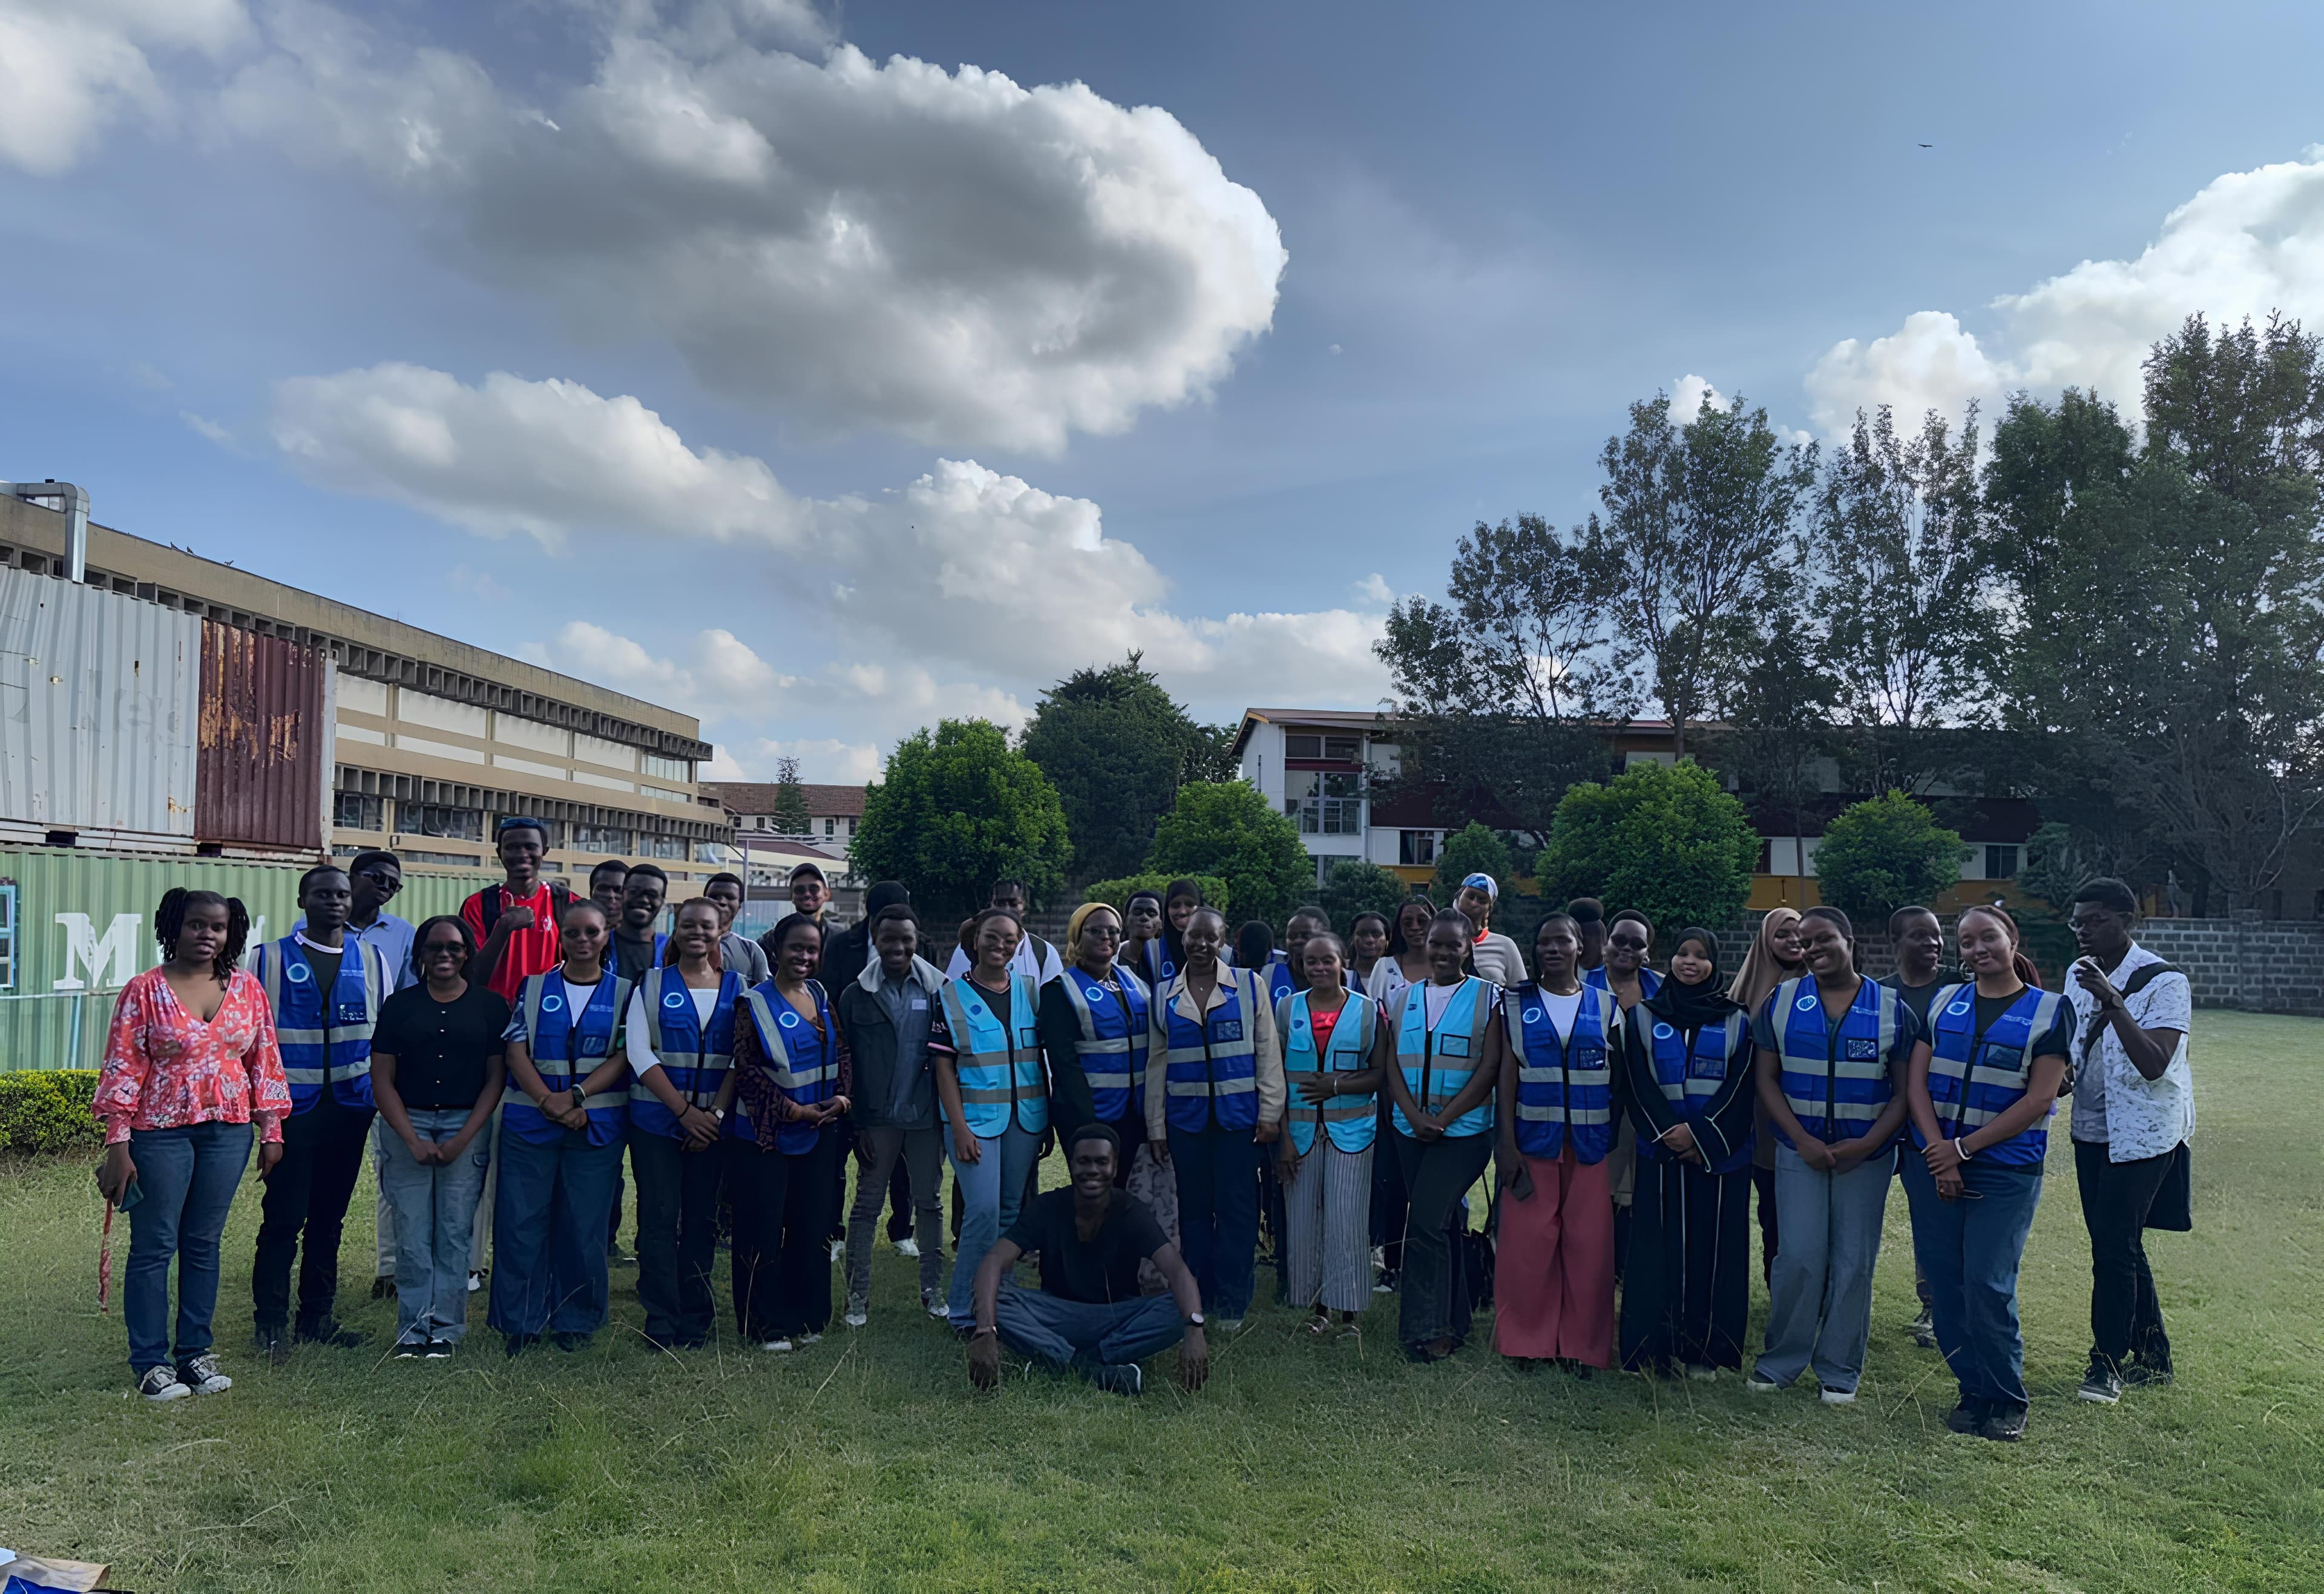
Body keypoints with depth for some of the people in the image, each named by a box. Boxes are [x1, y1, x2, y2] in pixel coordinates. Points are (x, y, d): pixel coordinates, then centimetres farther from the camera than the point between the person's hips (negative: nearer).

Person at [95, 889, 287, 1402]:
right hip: (161, 1131, -3)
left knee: (204, 1243, 11)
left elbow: (265, 1062, 8)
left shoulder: (248, 988, 5)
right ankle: (151, 1363, 13)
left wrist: (271, 1130, 5)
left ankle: (195, 1353, 21)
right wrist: (118, 1147, -9)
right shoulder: (145, 990, -4)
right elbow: (122, 1069, -5)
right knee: (154, 1246, 3)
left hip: (228, 1130, 3)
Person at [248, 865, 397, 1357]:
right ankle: (271, 1323, 8)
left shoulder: (373, 961, 10)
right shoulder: (270, 958, 2)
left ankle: (316, 1317, 21)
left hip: (350, 1107, 3)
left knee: (329, 1217, 11)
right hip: (291, 1107, -3)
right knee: (283, 1219, -3)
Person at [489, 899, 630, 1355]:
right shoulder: (533, 987, 7)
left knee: (584, 1225, 4)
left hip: (597, 1126, -1)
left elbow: (623, 1057, -3)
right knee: (521, 1221, 2)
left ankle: (576, 1320, 17)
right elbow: (516, 1050, -1)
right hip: (529, 1123, 1)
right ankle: (520, 1321, 15)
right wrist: (549, 1101, -14)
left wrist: (575, 1097, -16)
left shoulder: (624, 992, 5)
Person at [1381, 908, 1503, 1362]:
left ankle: (1425, 1328, -2)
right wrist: (1415, 1117, -10)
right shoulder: (1405, 997, 10)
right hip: (1411, 1131, 4)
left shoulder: (1487, 997, -2)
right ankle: (1454, 1324, 24)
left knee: (1426, 1223, -13)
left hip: (1464, 1131, -4)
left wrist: (1443, 1119, -14)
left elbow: (1490, 1068, -8)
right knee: (1444, 1225, 13)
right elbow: (1394, 1065, 5)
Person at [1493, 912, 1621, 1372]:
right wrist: (1506, 1143, -6)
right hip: (1532, 1140, -1)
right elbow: (1507, 1075, 2)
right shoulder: (1516, 1004, 5)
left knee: (1588, 1245, 2)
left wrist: (1622, 1144, 2)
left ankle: (1581, 1345, 14)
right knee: (1527, 1243, -1)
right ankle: (1527, 1340, 13)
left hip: (1591, 1144, 1)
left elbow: (1620, 1079, 9)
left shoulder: (1606, 1005, 7)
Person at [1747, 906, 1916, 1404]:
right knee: (1799, 1257, -2)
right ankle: (1781, 1360, 14)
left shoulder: (1891, 1008, 0)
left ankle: (1840, 1369, 19)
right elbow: (1767, 1079, 1)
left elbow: (1905, 1089, 0)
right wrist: (1802, 1139, -10)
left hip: (1866, 1155, 0)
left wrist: (1867, 1145, -13)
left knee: (1854, 1262, 5)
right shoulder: (1782, 1002, 2)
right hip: (1800, 1151, 0)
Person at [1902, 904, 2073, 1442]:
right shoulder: (1944, 1003, 9)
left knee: (1988, 1286, -7)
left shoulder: (2050, 1010, -1)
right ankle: (1973, 1391, 20)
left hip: (2005, 1171, -4)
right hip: (1932, 1164, 4)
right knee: (1945, 1283, 5)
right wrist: (1937, 1150, -10)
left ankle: (2008, 1401, 11)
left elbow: (2038, 1100, -8)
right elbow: (1916, 1082, 4)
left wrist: (1964, 1149, -12)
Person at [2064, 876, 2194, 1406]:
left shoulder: (2164, 982, -15)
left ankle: (2108, 1361, 8)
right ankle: (2152, 1358, 27)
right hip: (2092, 1129, 7)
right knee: (2119, 1246, 13)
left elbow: (2153, 1064, -26)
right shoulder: (2079, 976, 6)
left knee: (2113, 1245, -7)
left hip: (2142, 1133, -7)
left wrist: (2112, 1002, -34)